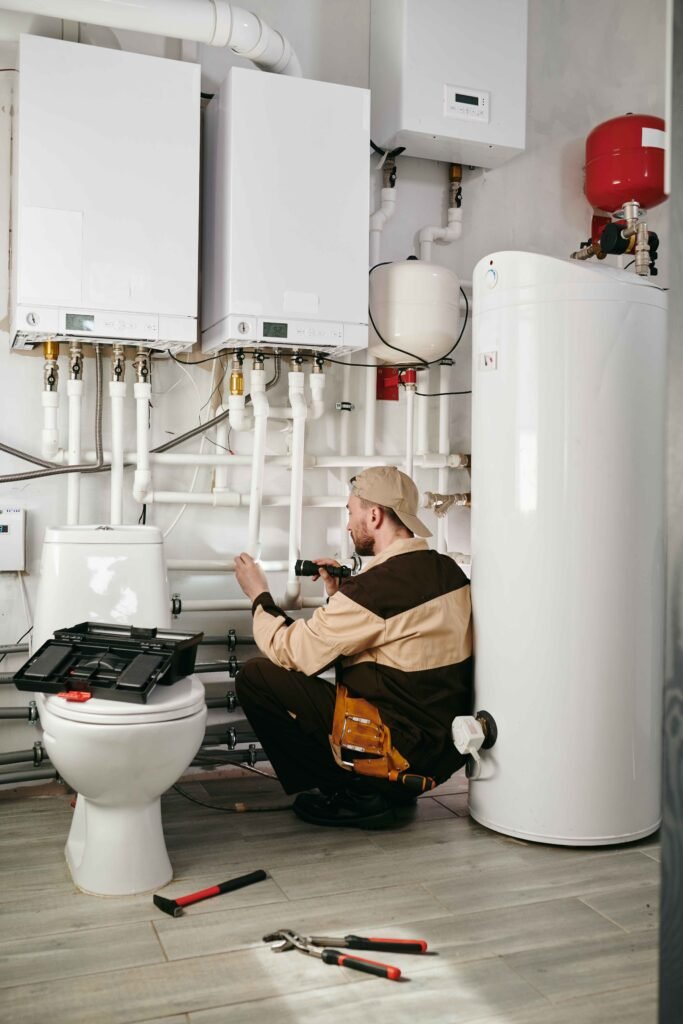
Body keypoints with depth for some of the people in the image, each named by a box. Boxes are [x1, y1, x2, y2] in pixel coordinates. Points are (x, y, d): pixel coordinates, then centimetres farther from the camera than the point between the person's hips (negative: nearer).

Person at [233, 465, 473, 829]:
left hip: (401, 754, -9)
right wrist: (339, 595, 11)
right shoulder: (448, 570, 4)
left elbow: (289, 652, -12)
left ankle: (356, 795, 0)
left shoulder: (376, 587, -22)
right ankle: (390, 792, 17)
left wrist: (259, 596, 4)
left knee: (255, 677, -6)